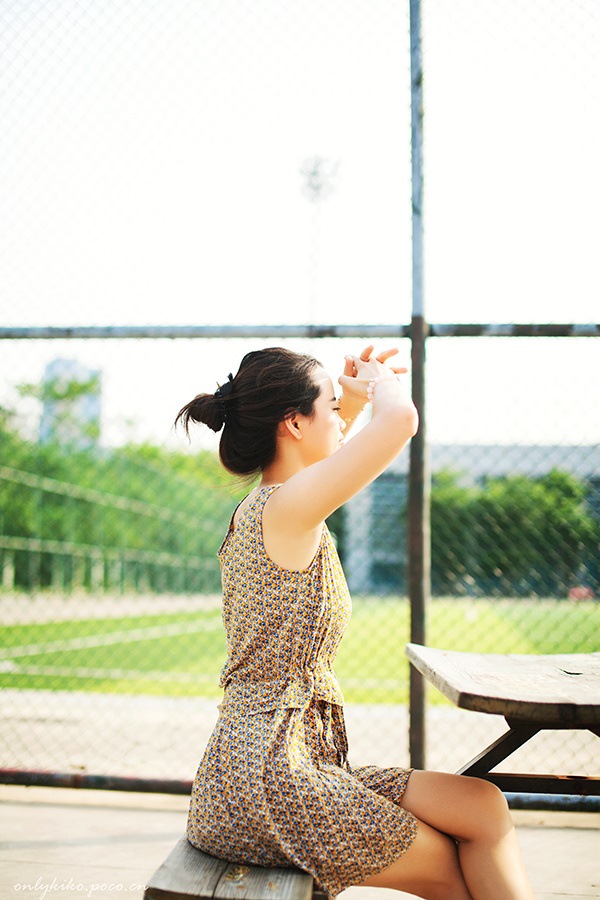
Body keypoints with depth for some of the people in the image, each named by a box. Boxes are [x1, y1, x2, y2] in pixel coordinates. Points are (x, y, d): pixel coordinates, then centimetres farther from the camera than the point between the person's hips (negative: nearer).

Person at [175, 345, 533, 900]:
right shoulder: (284, 508, -17)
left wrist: (355, 400, 25)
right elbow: (401, 420, -29)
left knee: (485, 808, 4)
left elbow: (325, 456, 37)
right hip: (269, 783, -9)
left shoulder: (256, 512, 12)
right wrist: (381, 383, -7)